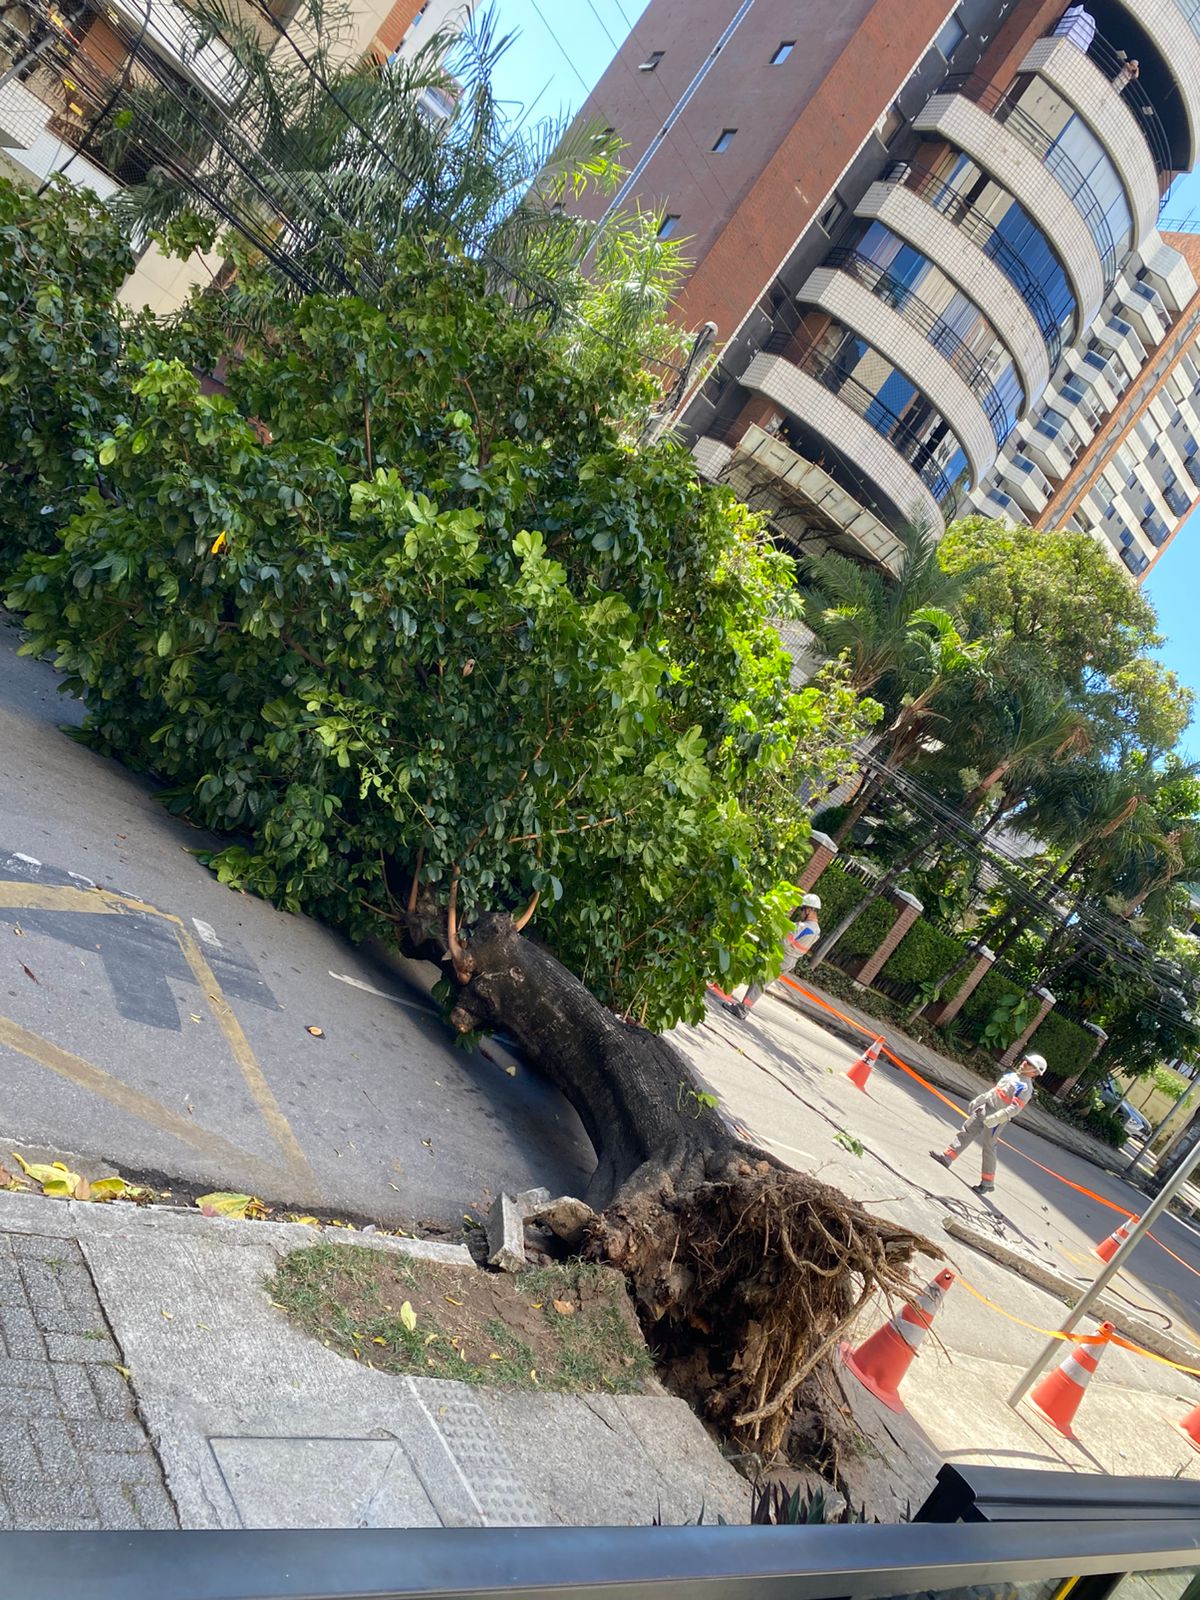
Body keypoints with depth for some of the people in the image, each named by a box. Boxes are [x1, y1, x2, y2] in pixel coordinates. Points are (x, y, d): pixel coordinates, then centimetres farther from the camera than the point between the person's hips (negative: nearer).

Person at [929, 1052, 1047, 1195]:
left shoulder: (1025, 1088, -15)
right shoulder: (1013, 1075, 12)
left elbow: (1014, 1108, -25)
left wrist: (996, 1118, -32)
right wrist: (977, 1101, 23)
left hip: (995, 1120, -8)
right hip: (984, 1108, 8)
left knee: (989, 1147, -4)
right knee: (966, 1131, 7)